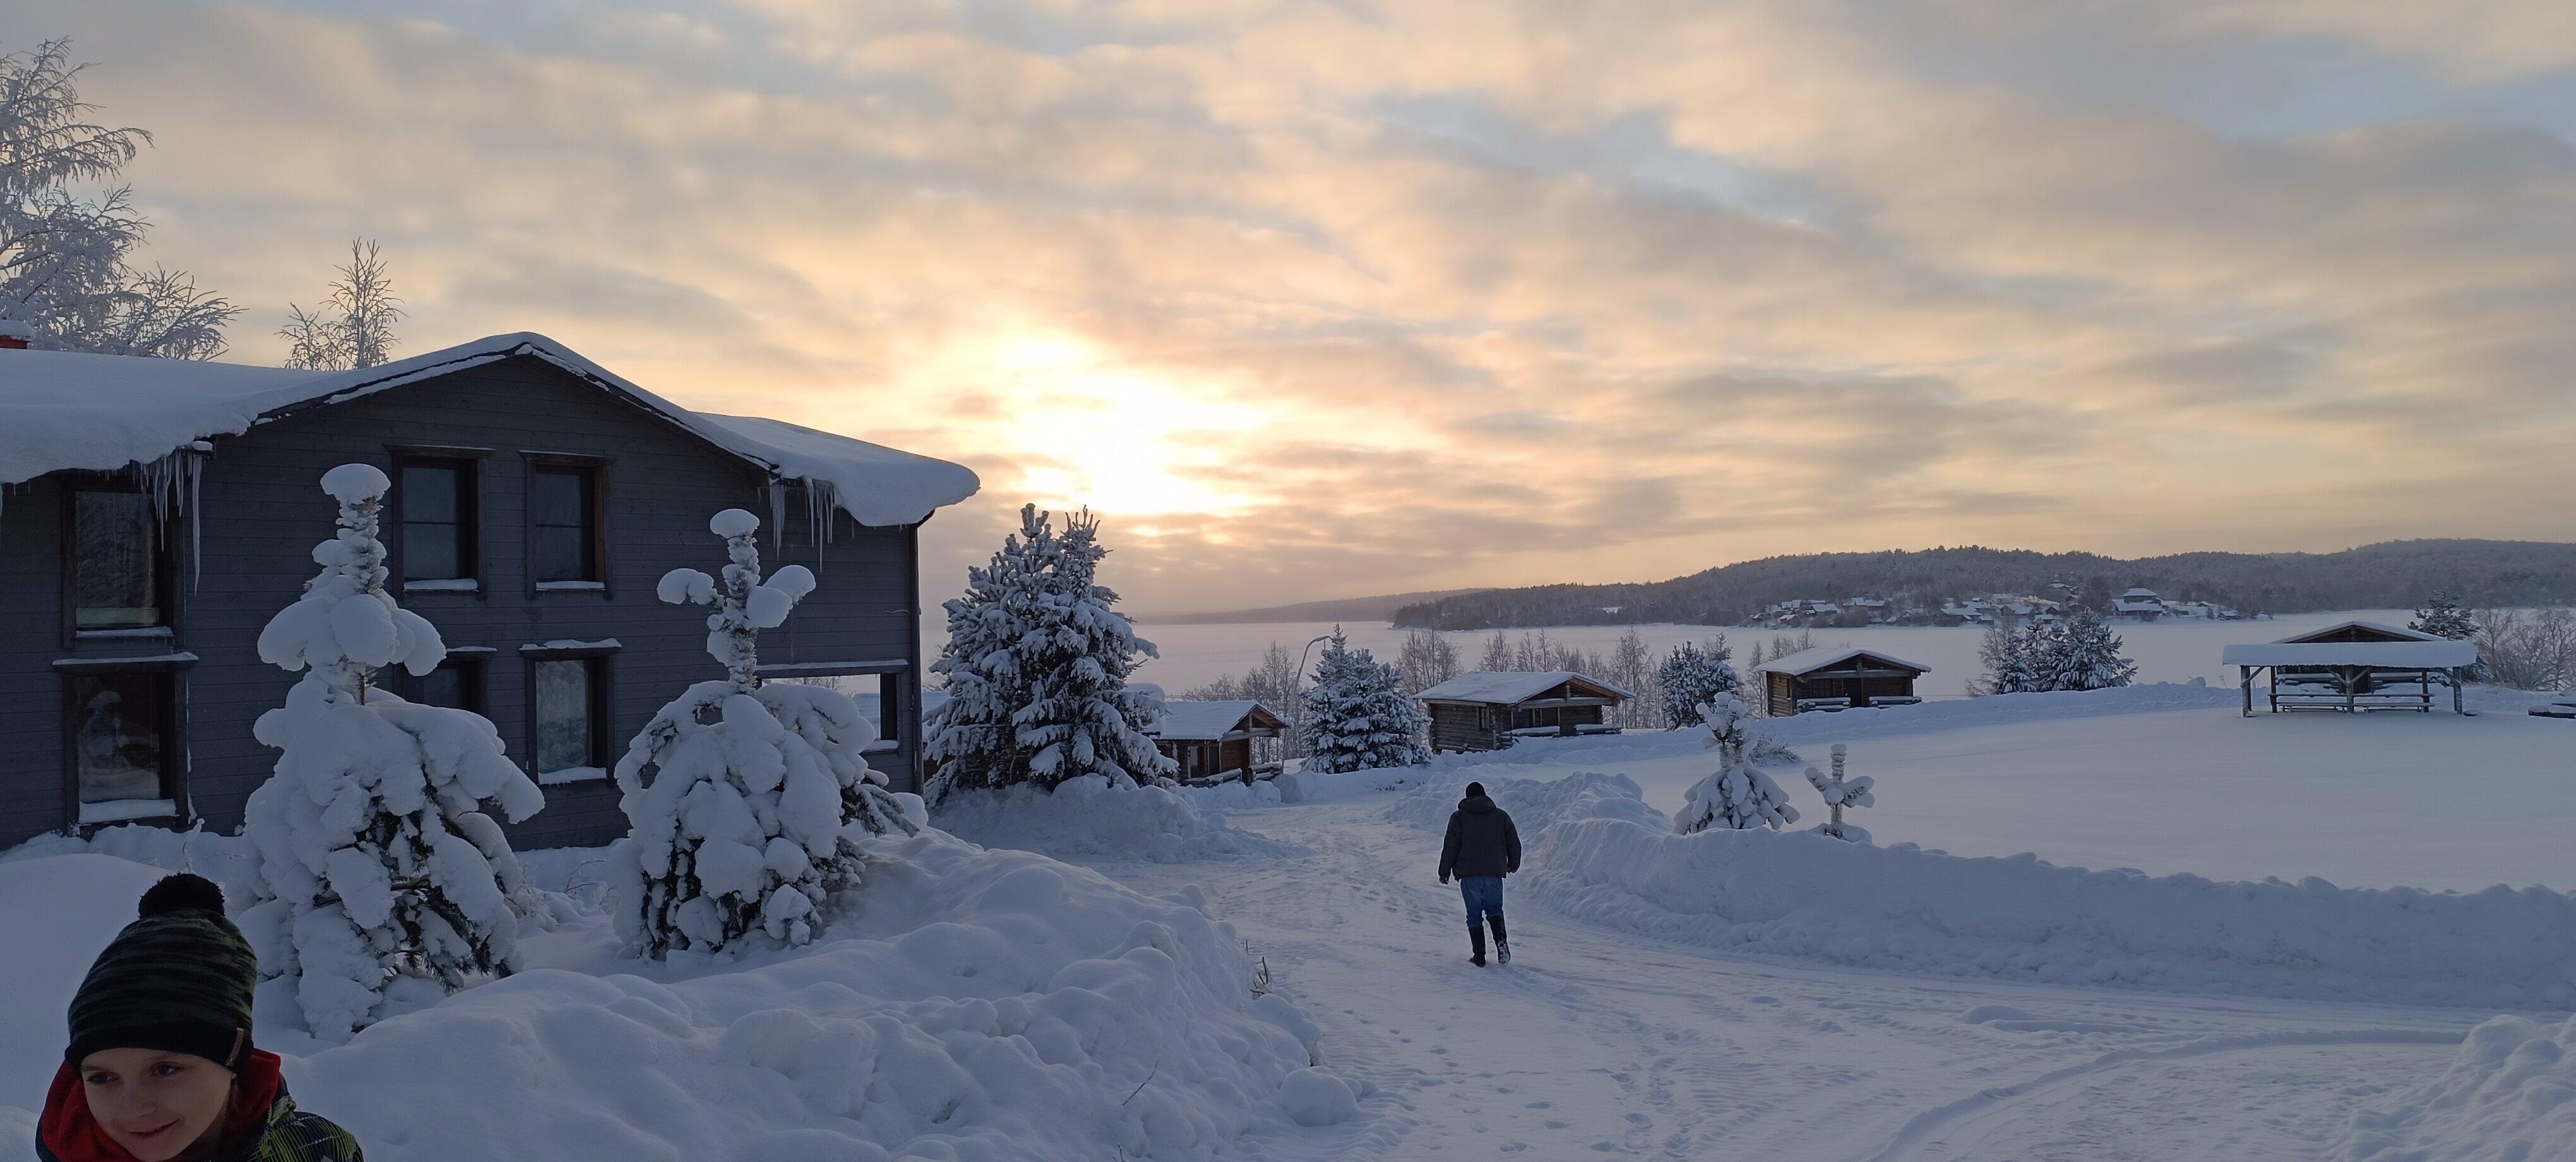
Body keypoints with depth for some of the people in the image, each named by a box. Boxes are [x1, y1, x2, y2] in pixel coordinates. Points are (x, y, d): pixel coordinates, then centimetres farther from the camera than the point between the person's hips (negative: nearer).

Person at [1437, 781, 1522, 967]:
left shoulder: (1459, 817, 3)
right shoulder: (1501, 815, 10)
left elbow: (1450, 846, -3)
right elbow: (1514, 843, 11)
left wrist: (1445, 871, 5)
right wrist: (1513, 865, 27)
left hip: (1469, 874, -2)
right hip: (1495, 872, 2)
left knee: (1474, 914, 7)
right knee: (1494, 908, 16)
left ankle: (1479, 955, 2)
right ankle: (1501, 940, -10)